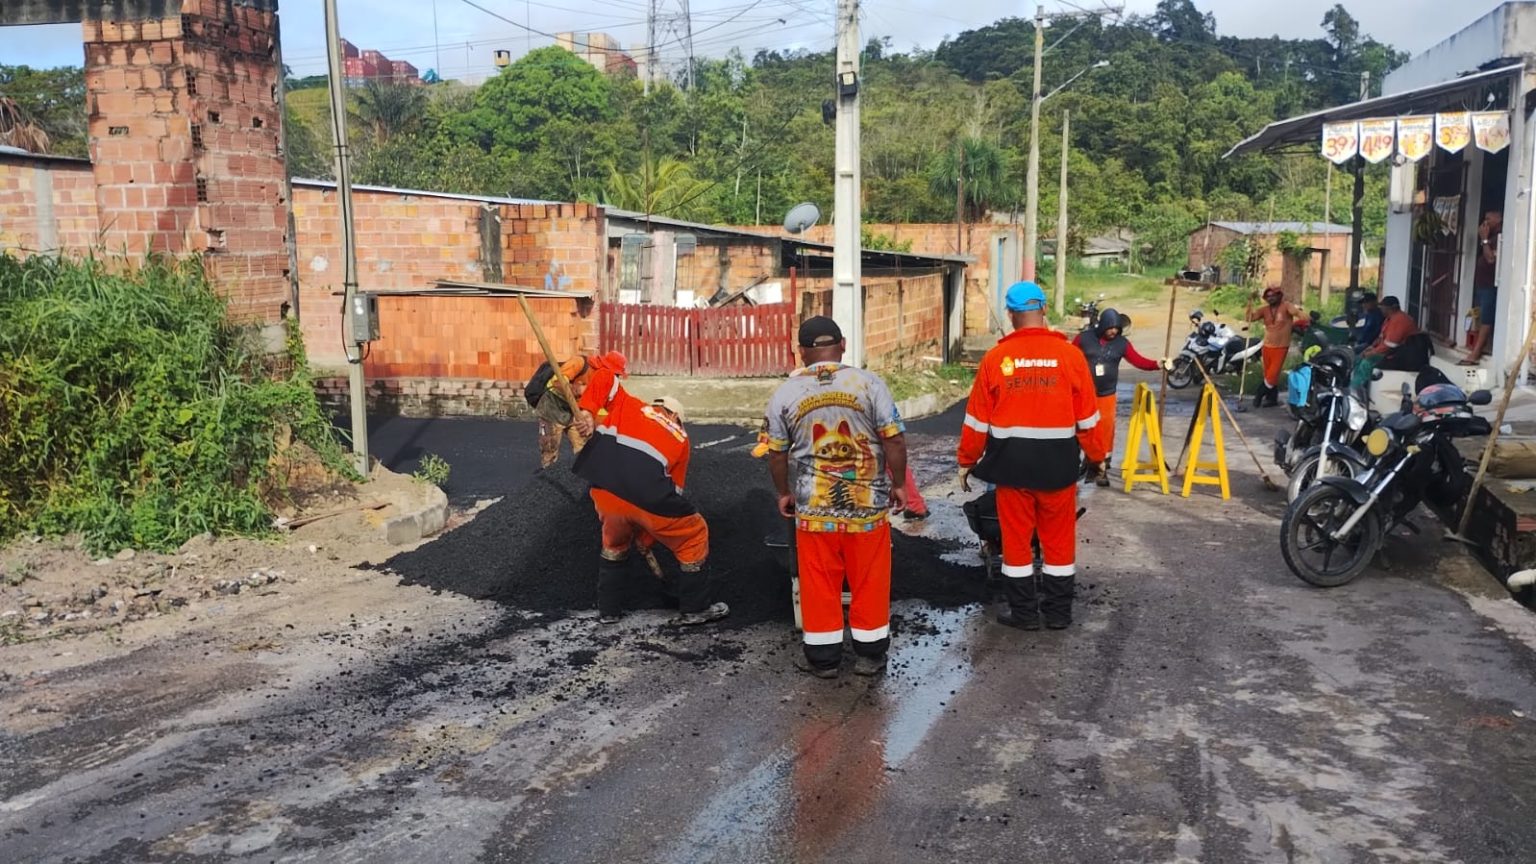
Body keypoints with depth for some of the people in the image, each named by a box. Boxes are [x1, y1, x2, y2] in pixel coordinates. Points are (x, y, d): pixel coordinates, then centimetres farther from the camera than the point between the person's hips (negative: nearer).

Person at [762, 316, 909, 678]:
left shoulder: (785, 393, -2)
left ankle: (823, 657, 21)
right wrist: (898, 483, 5)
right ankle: (870, 654, 23)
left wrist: (783, 493, 18)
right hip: (868, 503, 0)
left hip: (814, 508, 0)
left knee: (820, 583, 11)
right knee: (869, 580, 12)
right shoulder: (869, 383, -6)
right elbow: (894, 441, -8)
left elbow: (776, 453, 4)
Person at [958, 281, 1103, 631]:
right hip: (1058, 463, 1)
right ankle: (1058, 611, 21)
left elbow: (977, 419, -3)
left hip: (1012, 461, -1)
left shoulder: (996, 358, -7)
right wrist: (1096, 456, 14)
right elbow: (1088, 417, 0)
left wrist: (966, 462, 9)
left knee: (1016, 539, 10)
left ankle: (1024, 612, 17)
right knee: (1058, 539, 13)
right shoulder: (1070, 355, -6)